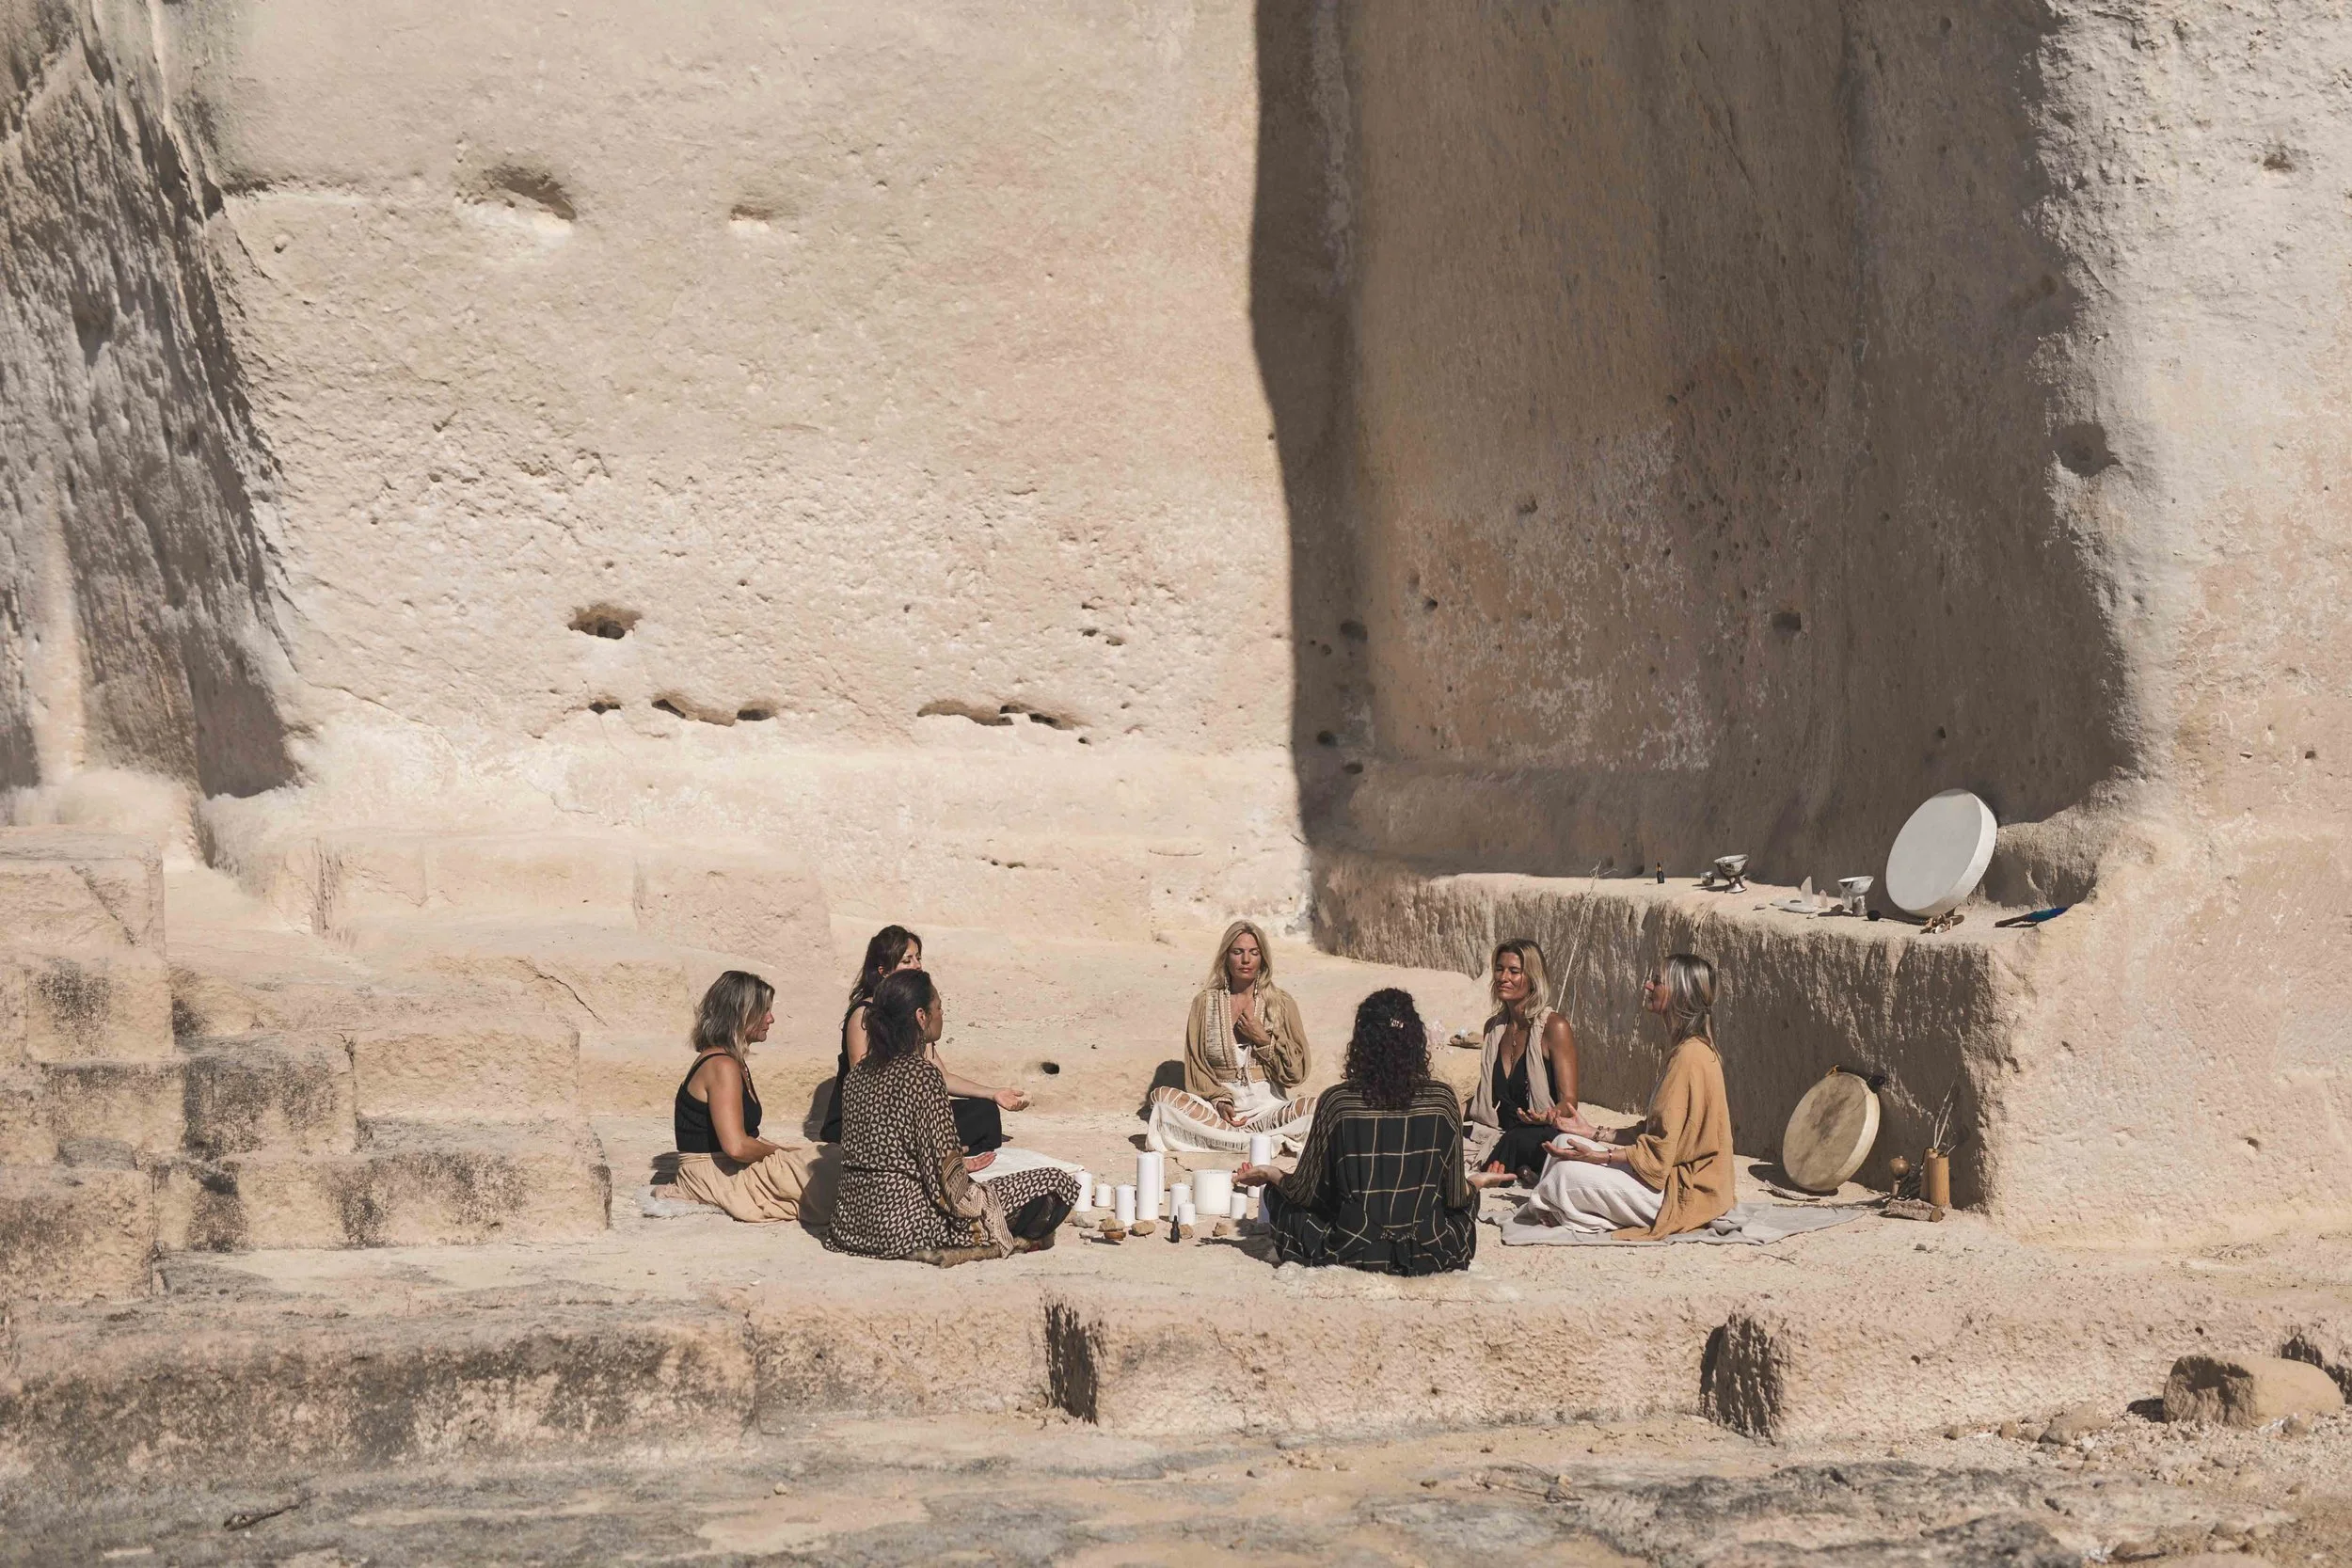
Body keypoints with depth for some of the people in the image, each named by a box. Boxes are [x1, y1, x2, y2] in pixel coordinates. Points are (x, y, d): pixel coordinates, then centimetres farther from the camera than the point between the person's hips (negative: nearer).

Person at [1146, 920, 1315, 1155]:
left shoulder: (1281, 1003, 9)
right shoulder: (1205, 1003, 10)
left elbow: (1297, 1072, 7)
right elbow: (1195, 1067, 5)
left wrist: (1265, 1040, -6)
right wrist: (1218, 1100, -13)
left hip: (1270, 1106, -1)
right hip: (1220, 1106, 1)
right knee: (1163, 1096, -28)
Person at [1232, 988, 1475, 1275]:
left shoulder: (1336, 1101, -14)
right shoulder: (1442, 1100, -10)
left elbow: (1306, 1191, -4)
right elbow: (1456, 1196, -4)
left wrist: (1269, 1175, 18)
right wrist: (1474, 1183, 20)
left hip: (1354, 1253, -3)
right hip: (1430, 1256, 3)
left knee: (1279, 1196, 21)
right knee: (1469, 1197, 33)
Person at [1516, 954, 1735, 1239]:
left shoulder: (1691, 1055, -21)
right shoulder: (1683, 1049, 13)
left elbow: (1660, 1150, -23)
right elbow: (1654, 1130, 17)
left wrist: (1598, 1156, -20)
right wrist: (1596, 1134, 11)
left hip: (1686, 1191, -11)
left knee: (1567, 1174, -20)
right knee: (1566, 1143, 6)